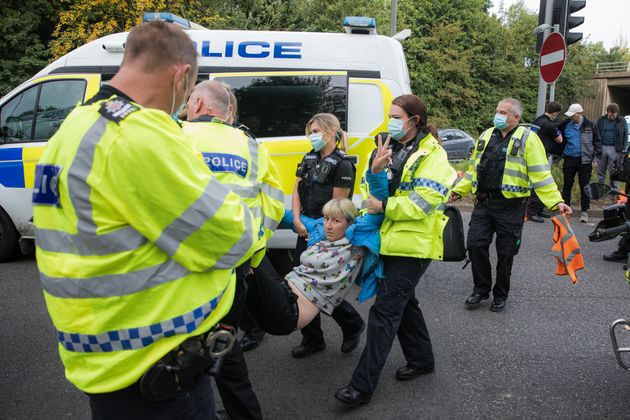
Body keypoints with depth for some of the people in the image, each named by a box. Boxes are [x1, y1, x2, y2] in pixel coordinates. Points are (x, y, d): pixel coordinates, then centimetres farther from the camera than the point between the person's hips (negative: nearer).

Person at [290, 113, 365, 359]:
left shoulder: (342, 165, -12)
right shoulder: (309, 159, 11)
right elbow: (296, 191, 8)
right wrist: (297, 220, -6)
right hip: (306, 230, 8)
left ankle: (353, 325, 23)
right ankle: (312, 339, 24)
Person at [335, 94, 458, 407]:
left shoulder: (432, 155, -9)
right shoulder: (389, 149, 13)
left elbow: (425, 202, -18)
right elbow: (370, 189, 6)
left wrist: (384, 206, -19)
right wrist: (375, 170, -15)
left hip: (413, 244, -8)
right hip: (389, 240, 8)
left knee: (385, 311, -8)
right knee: (404, 302, 19)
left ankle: (362, 385, -2)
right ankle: (421, 359, 39)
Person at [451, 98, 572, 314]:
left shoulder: (528, 139, -6)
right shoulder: (486, 136, 11)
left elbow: (541, 175, -11)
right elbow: (474, 168, 19)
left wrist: (556, 202, -19)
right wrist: (459, 190, 15)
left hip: (510, 206, -4)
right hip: (483, 203, 5)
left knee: (505, 253, 6)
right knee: (475, 245, 2)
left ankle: (500, 295, 25)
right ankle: (481, 289, 21)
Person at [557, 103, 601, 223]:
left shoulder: (589, 125, 0)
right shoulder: (566, 125, 0)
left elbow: (597, 142, 6)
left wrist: (596, 157, 1)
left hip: (585, 160, -1)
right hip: (570, 159, 1)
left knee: (585, 185, 3)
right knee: (567, 185, 5)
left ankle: (584, 211, 9)